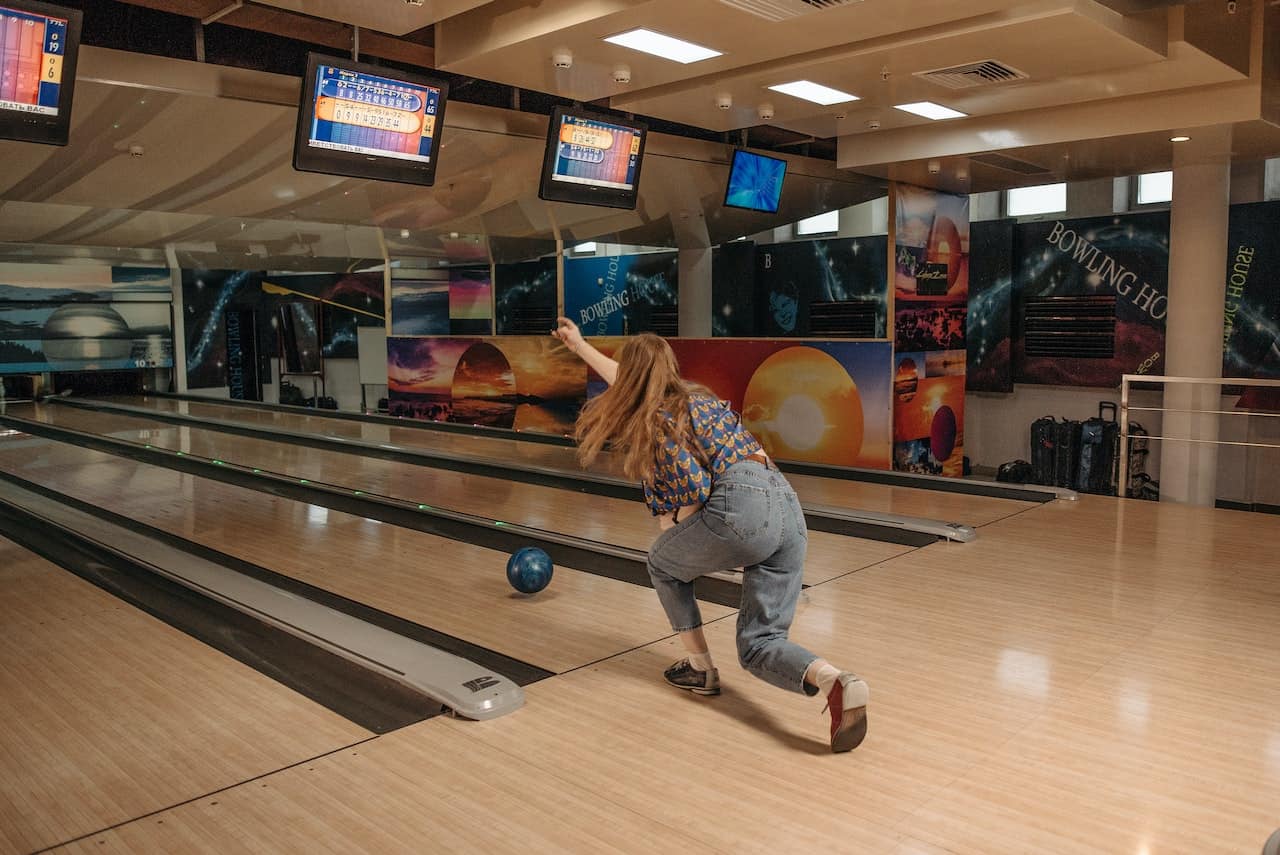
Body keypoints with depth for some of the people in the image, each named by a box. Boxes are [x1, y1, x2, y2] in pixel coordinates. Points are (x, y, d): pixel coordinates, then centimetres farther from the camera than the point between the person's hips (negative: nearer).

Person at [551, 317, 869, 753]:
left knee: (662, 564, 24)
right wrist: (580, 346, 57)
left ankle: (700, 667, 25)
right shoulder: (693, 395, 26)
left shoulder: (654, 419, 2)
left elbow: (696, 489, -8)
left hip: (741, 507, -8)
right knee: (759, 645, 8)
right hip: (788, 507, 8)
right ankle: (836, 681, -21)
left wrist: (674, 530, 12)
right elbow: (634, 383, 44)